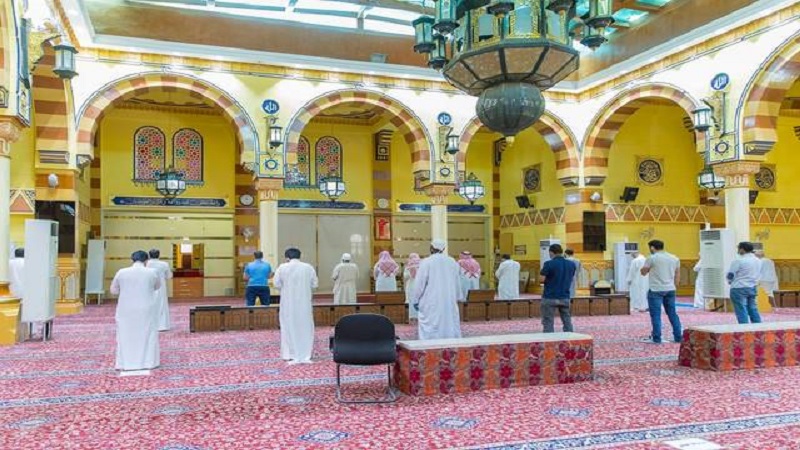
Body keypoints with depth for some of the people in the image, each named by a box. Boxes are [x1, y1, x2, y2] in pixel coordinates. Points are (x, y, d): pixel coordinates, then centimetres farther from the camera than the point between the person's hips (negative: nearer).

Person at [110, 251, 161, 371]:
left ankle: (125, 364, 12)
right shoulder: (152, 272, -7)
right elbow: (157, 286, 11)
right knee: (148, 335, 9)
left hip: (127, 310, 1)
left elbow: (113, 290, 6)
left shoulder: (122, 272, -5)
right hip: (147, 310, -1)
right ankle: (148, 362, 10)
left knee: (126, 336, 11)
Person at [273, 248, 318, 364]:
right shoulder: (309, 267, -1)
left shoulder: (282, 267, -6)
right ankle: (305, 355, 12)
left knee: (289, 327, 8)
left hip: (288, 303, -1)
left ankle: (290, 354, 9)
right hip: (304, 303, 1)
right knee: (305, 327, 9)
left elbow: (277, 284, -5)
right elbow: (315, 284, 2)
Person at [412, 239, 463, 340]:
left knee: (430, 331, -2)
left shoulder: (426, 262, -10)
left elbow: (419, 283, -8)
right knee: (450, 326, 10)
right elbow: (457, 282, 12)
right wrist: (458, 298, 23)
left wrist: (416, 300, 2)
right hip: (449, 302, 5)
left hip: (431, 303, -4)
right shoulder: (452, 262, 4)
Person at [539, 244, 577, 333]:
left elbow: (542, 279, -13)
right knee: (567, 321, 13)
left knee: (548, 322, 2)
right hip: (565, 297, 5)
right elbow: (572, 279, 14)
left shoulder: (549, 264, -12)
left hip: (550, 297, -5)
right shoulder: (571, 264, 6)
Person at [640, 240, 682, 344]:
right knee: (672, 313, 13)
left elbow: (643, 272, -1)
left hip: (656, 290, -6)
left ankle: (656, 338, -3)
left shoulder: (652, 258, -8)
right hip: (670, 290, 6)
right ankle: (678, 337, 15)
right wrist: (674, 287, 21)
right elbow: (677, 275, 14)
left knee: (656, 315, -2)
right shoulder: (674, 258, 11)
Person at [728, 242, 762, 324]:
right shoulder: (758, 261, 11)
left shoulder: (738, 261, -14)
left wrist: (730, 281, 11)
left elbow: (730, 275, -9)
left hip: (739, 288, -7)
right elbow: (758, 274, 19)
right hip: (753, 288, 8)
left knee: (741, 311, -5)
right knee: (753, 310, 13)